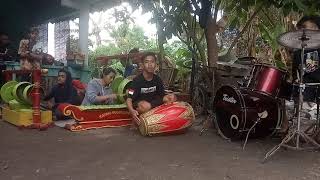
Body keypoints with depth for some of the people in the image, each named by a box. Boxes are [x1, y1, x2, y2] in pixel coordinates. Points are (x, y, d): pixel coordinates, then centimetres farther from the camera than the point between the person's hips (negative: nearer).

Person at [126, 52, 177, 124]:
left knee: (172, 97, -12)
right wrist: (132, 111, -44)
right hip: (139, 103, -5)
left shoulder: (157, 79, -4)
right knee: (146, 106, -40)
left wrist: (167, 98, -24)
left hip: (152, 102, 5)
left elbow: (162, 95, 2)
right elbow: (129, 99, -22)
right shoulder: (137, 80, -18)